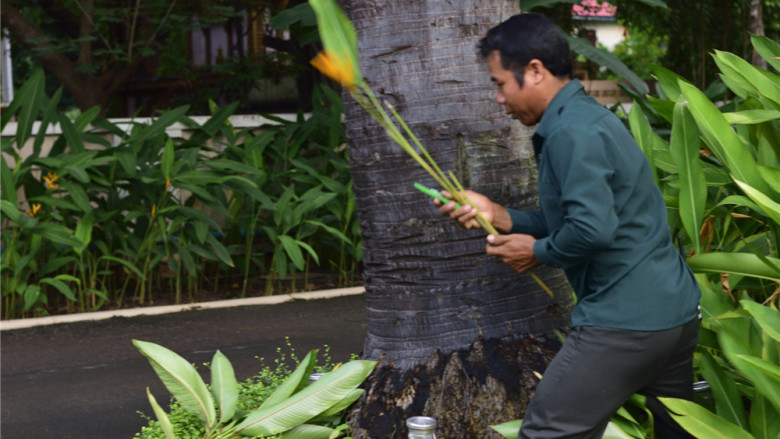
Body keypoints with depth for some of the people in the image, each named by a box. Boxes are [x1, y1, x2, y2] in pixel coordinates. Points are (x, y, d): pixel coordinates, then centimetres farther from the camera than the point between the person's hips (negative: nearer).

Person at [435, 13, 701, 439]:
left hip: (624, 321, -11)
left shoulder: (571, 132, -16)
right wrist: (494, 214, 12)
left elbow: (593, 229, -26)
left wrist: (537, 251, -9)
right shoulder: (586, 117, 16)